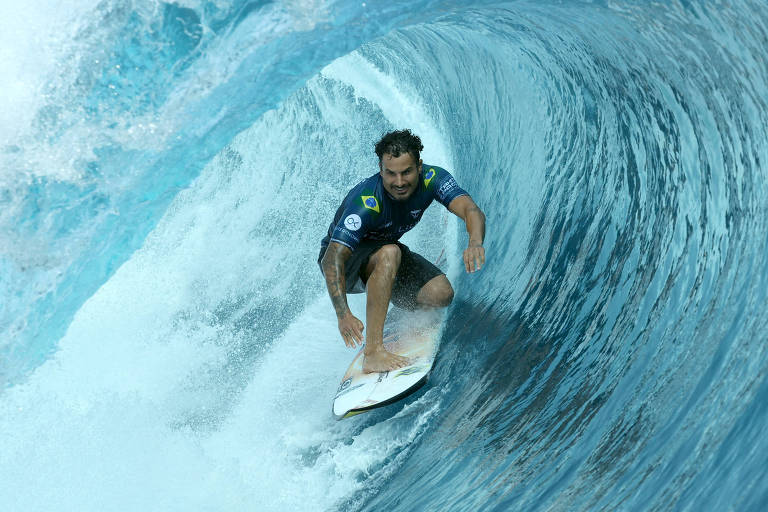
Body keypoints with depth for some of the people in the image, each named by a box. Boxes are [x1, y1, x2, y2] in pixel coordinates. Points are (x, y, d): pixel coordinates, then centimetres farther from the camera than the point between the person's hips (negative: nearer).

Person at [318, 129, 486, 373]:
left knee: (441, 294, -16)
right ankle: (373, 352, -39)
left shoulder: (432, 179, -20)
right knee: (389, 253, -38)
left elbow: (471, 210, -34)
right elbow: (333, 258, -40)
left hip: (386, 253, 5)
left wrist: (475, 242, -57)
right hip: (342, 256, -5)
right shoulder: (366, 202, -35)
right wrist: (343, 313, -53)